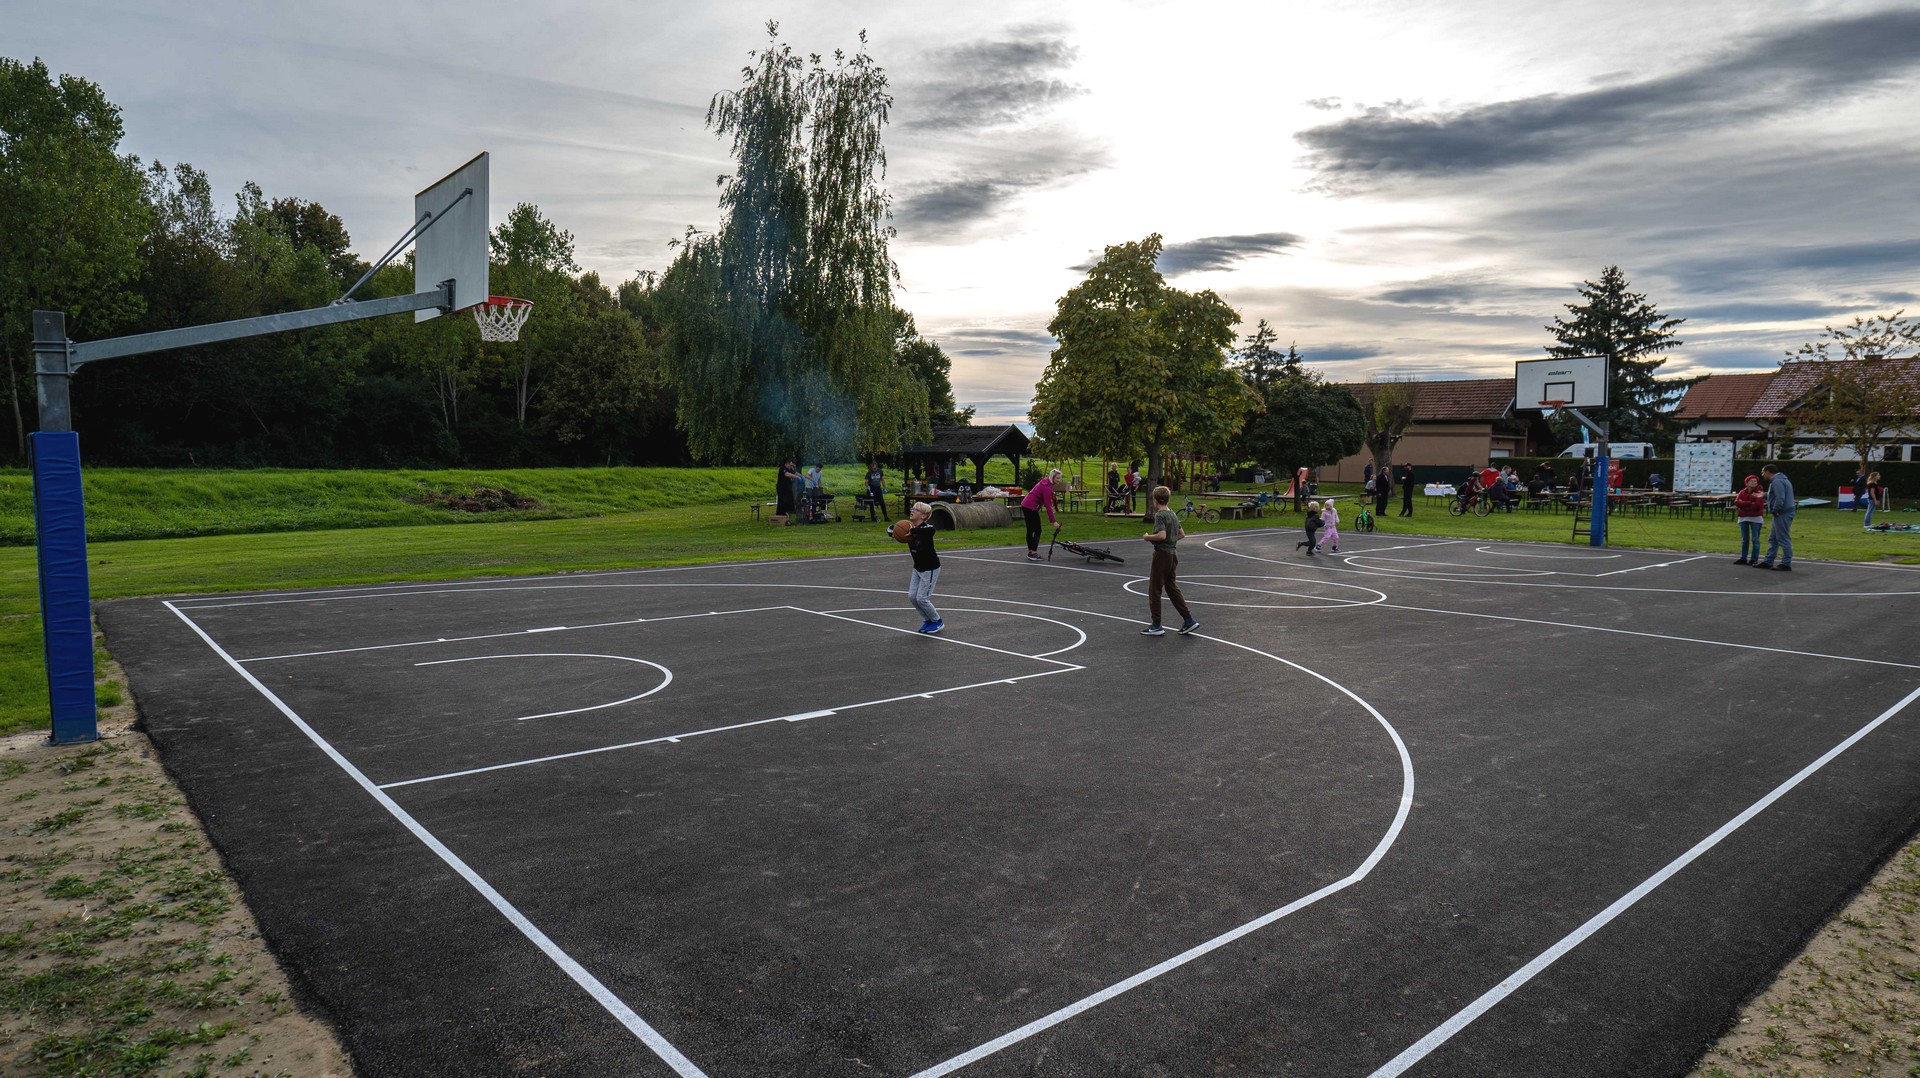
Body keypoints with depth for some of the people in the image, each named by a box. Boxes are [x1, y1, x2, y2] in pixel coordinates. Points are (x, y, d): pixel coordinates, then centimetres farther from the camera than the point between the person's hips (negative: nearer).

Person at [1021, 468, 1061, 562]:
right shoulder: (1047, 487, -20)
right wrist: (1053, 521, -22)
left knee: (1030, 530, 14)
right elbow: (1048, 505, -22)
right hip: (1031, 508, -9)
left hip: (1025, 505, 9)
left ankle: (1030, 552, 21)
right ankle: (1034, 553, -4)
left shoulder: (1045, 482, 9)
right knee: (1037, 530, -3)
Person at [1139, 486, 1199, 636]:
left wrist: (1148, 537, -11)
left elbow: (1161, 535, -26)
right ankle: (1188, 620, 13)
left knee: (1154, 590, 1)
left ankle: (1156, 626, 5)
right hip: (1172, 554, 8)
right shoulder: (1173, 514, 11)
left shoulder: (1159, 515, -15)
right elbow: (1180, 534, 17)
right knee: (1172, 588, 16)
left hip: (1162, 555, -8)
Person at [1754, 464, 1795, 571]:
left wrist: (1775, 510, -17)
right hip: (1781, 514, 11)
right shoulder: (1781, 479, 17)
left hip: (1783, 514, -11)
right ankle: (1768, 562, 19)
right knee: (1772, 539, 15)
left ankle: (1786, 564, -3)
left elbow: (1780, 499, -26)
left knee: (1783, 539, -6)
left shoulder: (1777, 482, -17)